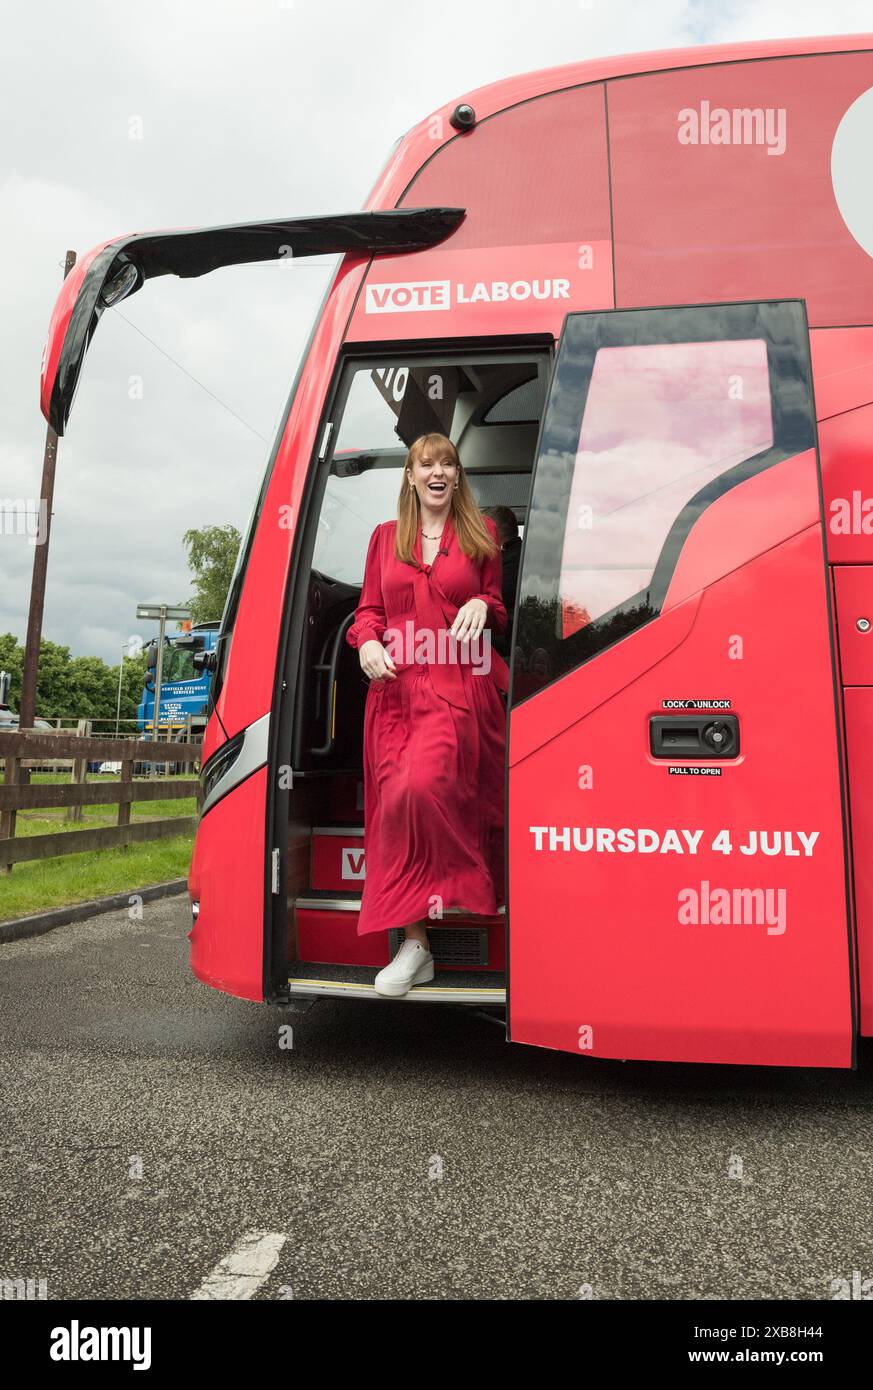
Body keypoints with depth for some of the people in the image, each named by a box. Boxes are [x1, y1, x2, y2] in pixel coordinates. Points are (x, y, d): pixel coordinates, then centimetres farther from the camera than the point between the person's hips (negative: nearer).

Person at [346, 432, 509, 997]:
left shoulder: (482, 532, 13)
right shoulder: (386, 536, 18)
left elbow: (500, 607, 18)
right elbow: (369, 608, 17)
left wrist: (482, 605, -5)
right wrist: (368, 643, -4)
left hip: (459, 686, -3)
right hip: (395, 686, 3)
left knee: (420, 788, -25)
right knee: (394, 805, -3)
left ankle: (416, 939, -4)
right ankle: (414, 943, 5)